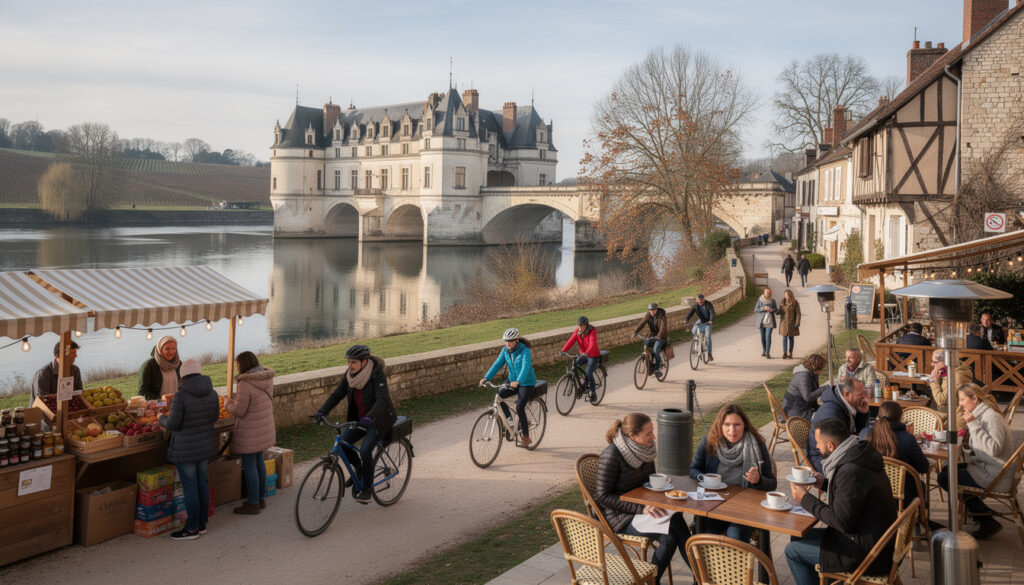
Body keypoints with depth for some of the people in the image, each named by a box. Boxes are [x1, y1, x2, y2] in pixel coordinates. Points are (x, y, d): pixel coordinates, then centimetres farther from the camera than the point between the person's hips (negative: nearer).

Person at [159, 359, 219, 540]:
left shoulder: (181, 396, -19)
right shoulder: (211, 393, -1)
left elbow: (172, 424, -16)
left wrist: (161, 418, 4)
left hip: (186, 448, -6)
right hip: (205, 444, 6)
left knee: (189, 487, 2)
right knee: (202, 483, 16)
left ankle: (192, 529, 9)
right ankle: (202, 524, 25)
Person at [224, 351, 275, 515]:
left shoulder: (245, 385, -23)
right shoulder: (266, 379, 3)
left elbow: (239, 411, -21)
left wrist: (228, 403, 0)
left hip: (250, 433, -9)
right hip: (265, 429, 9)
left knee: (249, 466, 2)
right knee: (259, 462, 20)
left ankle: (253, 504, 11)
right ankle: (261, 498, 30)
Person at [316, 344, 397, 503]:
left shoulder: (377, 376, -24)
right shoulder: (350, 375, -5)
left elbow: (382, 400, -35)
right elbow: (337, 394, -5)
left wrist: (369, 418, -51)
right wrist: (322, 411, -20)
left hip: (379, 420, -6)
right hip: (359, 419, 6)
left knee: (365, 451, -22)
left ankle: (367, 489, -3)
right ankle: (359, 468, 16)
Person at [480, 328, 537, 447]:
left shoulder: (524, 350, -21)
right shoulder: (505, 350, -2)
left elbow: (526, 367, -34)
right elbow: (497, 364, -7)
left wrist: (518, 382, -50)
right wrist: (486, 378, -21)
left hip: (526, 383, -6)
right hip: (512, 380, 6)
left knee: (519, 407, -18)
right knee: (499, 395, -19)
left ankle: (526, 437, -2)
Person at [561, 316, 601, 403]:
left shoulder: (592, 331, -20)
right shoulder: (577, 332, -5)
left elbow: (592, 344, -35)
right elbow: (571, 341, -16)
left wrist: (587, 353, -53)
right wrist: (563, 351, -32)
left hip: (593, 356, -5)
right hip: (583, 355, 5)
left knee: (589, 374, -17)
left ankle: (593, 393, 3)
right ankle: (588, 382, 4)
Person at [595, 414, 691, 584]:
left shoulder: (645, 449, 1)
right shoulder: (611, 456, -21)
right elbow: (604, 496, -18)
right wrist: (641, 508, -24)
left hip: (643, 506, 6)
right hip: (619, 516, -6)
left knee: (676, 519, -21)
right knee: (669, 536, -24)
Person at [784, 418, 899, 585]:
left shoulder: (850, 471, -27)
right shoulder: (861, 456, 4)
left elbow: (842, 522, -23)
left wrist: (806, 499, -15)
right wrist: (825, 484, 11)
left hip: (867, 554, -10)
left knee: (793, 551, -1)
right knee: (801, 536, 20)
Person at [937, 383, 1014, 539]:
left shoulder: (991, 416, -19)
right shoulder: (980, 414, 12)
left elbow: (994, 448, -31)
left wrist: (973, 425, -30)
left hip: (996, 477, -11)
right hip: (984, 467, 11)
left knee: (944, 478, -11)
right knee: (946, 469, 19)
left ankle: (988, 522, 1)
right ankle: (983, 514, 16)